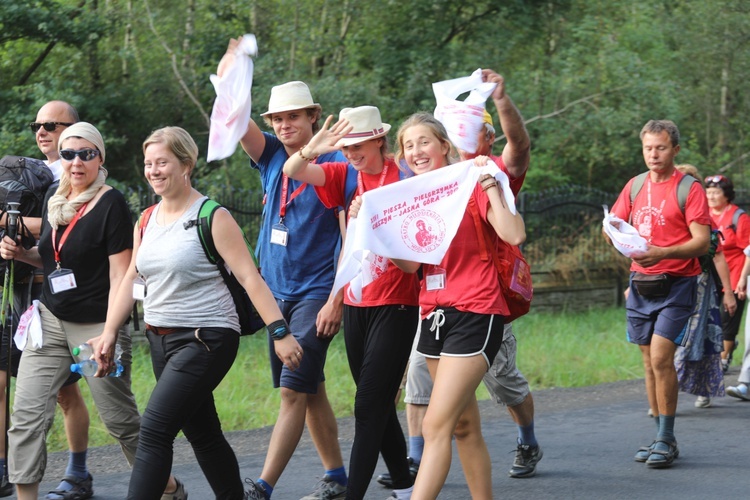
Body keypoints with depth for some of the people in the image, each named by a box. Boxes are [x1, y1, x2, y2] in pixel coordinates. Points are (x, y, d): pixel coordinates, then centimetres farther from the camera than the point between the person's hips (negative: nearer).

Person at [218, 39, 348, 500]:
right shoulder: (273, 159, 8)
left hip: (316, 294, -7)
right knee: (311, 390, 12)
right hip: (277, 290, 7)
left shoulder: (336, 165, -9)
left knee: (294, 391, -11)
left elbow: (352, 239, -11)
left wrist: (337, 299, -17)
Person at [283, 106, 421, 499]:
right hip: (357, 302, 6)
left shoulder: (404, 176, -9)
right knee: (378, 404, 13)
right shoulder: (346, 176, 5)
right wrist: (311, 150, -31)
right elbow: (292, 171, -9)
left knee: (370, 405, -9)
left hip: (396, 304, -6)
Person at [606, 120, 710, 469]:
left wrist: (663, 253, -27)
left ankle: (666, 439, -7)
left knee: (661, 358, -14)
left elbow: (702, 242, -12)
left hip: (676, 283, -5)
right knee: (649, 361, 8)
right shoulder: (635, 186, 11)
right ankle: (662, 438, 16)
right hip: (640, 283, 6)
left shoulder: (689, 189, -6)